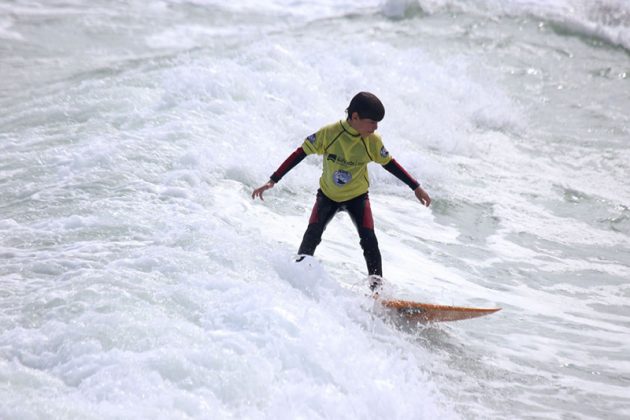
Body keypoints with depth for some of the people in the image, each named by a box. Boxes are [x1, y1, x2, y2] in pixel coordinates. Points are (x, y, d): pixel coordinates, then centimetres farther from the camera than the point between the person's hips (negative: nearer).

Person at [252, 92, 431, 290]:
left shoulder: (373, 141, -17)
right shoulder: (328, 133, -23)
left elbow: (389, 164, -1)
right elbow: (300, 154, -17)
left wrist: (416, 187, 3)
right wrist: (272, 181, -19)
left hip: (357, 196, 1)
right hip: (328, 194, -1)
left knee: (368, 238, -17)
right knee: (312, 234, -19)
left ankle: (377, 285, -9)